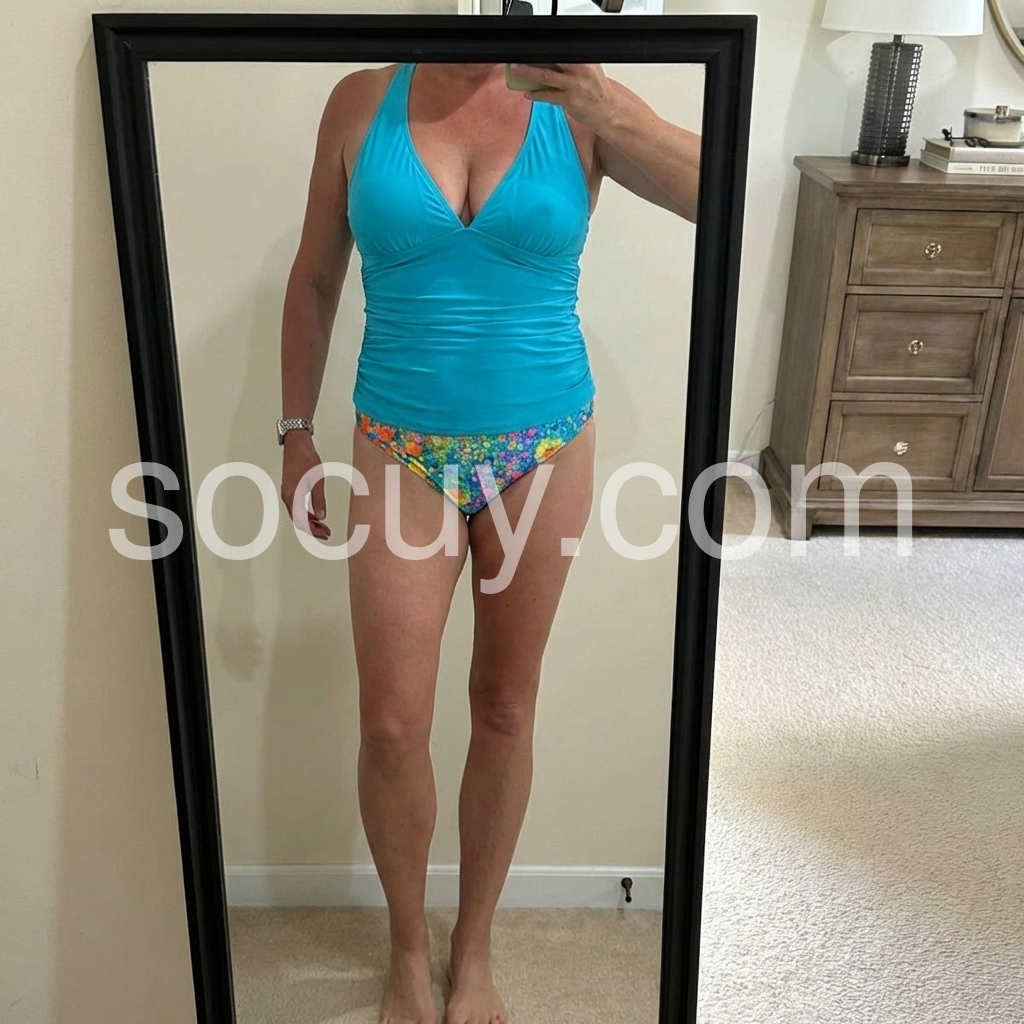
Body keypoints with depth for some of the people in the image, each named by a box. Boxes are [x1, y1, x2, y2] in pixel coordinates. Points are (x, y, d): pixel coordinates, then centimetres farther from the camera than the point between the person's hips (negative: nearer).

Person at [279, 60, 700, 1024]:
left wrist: (606, 112, -22)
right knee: (392, 727, 2)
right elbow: (313, 279, 7)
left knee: (504, 709, 12)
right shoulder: (362, 101, -1)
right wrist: (296, 432, 7)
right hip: (401, 454, 0)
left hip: (544, 451, 0)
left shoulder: (577, 102, -3)